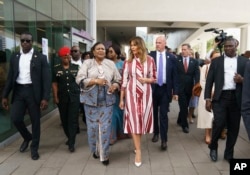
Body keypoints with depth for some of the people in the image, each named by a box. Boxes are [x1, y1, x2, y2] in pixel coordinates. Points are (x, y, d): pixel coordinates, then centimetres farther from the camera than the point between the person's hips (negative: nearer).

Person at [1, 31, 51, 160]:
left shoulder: (40, 58, -3)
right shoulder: (14, 57, 9)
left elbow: (46, 79, -7)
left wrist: (45, 98, -14)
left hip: (33, 91, -3)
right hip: (18, 91, 3)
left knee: (35, 121, 4)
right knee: (15, 118, -2)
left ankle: (34, 148, 23)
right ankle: (27, 137, 29)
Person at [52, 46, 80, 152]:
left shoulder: (76, 67, 2)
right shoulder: (56, 69, 3)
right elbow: (54, 84, 1)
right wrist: (55, 97, -5)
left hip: (74, 97, -1)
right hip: (62, 97, 2)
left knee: (73, 119, -2)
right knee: (64, 119, 11)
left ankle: (71, 143, 5)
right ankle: (69, 137, 33)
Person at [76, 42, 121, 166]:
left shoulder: (111, 63, 10)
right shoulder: (87, 63, 3)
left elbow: (118, 79, 11)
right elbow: (79, 79, -6)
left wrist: (115, 86, -11)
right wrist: (95, 81, -17)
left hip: (107, 99, 1)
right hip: (91, 99, 0)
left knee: (105, 126, 0)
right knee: (93, 126, 8)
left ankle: (104, 154, 13)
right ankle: (95, 150, 30)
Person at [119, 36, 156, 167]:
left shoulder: (149, 60, 0)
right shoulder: (128, 61, 0)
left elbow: (154, 78, 6)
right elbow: (124, 81, 2)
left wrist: (146, 80, -15)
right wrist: (121, 99, 2)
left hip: (145, 94, 1)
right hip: (131, 93, 0)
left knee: (142, 119, 9)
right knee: (134, 120, -1)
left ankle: (136, 145, 32)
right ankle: (138, 151, 8)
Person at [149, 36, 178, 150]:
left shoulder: (171, 57, 1)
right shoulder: (150, 56, -1)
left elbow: (174, 75, 3)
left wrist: (175, 91, 0)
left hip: (165, 89, -1)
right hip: (152, 88, 1)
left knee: (163, 115, 1)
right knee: (154, 113, 15)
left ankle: (164, 140, 7)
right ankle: (156, 133, 34)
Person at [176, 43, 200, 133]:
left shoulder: (194, 61, 3)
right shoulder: (177, 60, -1)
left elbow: (197, 74, -3)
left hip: (189, 88, 3)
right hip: (180, 87, -3)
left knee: (185, 106, 14)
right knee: (183, 106, -1)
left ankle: (179, 121, 34)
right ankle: (185, 125, 11)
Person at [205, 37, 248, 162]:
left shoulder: (244, 61, 8)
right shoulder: (216, 61, 6)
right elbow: (209, 81, 4)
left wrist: (242, 80, -13)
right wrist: (208, 99, -3)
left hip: (236, 98, 2)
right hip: (220, 97, -1)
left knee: (234, 127, 6)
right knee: (219, 123, -12)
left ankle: (229, 154, 24)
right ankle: (213, 147, 16)